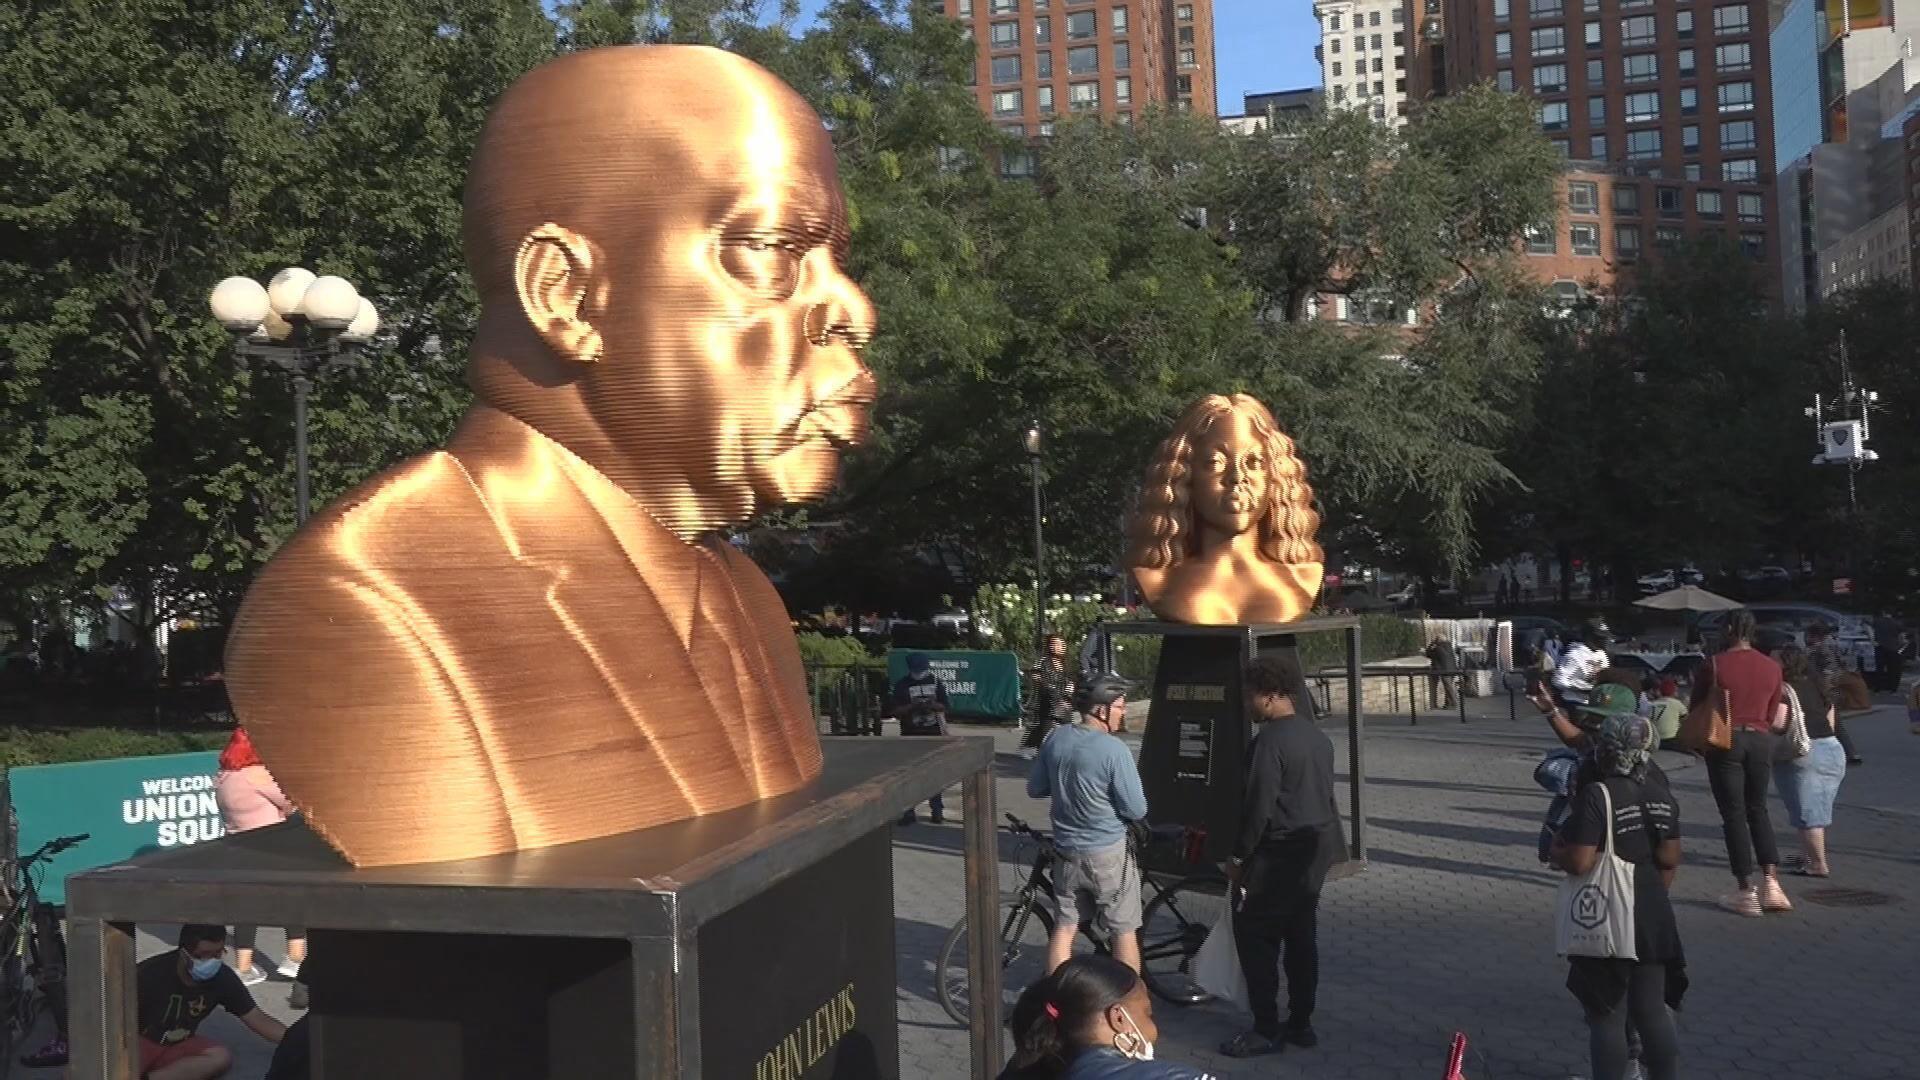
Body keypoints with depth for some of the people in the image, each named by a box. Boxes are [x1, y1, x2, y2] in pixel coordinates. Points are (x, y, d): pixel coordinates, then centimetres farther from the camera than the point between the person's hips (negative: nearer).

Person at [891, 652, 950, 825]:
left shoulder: (935, 681, 2)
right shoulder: (901, 685, -3)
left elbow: (944, 707, 4)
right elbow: (896, 712, -6)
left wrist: (933, 705, -17)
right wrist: (912, 707, -22)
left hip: (934, 734, 2)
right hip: (911, 735, -1)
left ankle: (937, 810, 15)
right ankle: (908, 811, 1)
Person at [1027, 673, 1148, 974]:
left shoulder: (1055, 738, -2)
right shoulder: (1113, 749, -20)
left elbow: (1034, 789, 9)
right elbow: (1137, 810, -15)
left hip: (1067, 851, 5)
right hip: (1108, 853, -5)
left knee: (1064, 929, 14)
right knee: (1124, 933, 9)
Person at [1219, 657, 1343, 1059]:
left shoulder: (1271, 740, -19)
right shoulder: (1318, 736, 9)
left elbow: (1259, 805, -20)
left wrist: (1238, 855, -11)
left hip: (1280, 853, -9)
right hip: (1316, 848, 9)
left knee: (1255, 935, 1)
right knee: (1302, 936, 14)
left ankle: (1267, 1030, 3)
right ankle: (1301, 1024, 21)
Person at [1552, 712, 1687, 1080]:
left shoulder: (1596, 796, -19)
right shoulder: (1660, 793, 3)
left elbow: (1579, 862, -23)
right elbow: (1670, 859, 7)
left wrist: (1556, 851, -3)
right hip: (1652, 917, 6)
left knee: (1607, 1016, 4)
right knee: (1654, 1010, 15)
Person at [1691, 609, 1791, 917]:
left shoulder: (1714, 665, -10)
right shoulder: (1772, 666, 2)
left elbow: (1696, 708, 0)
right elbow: (1771, 716, 10)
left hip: (1725, 741, -4)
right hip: (1760, 741, 4)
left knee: (1734, 814, 3)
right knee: (1757, 810, 18)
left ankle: (1747, 892, 4)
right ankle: (1770, 881, 8)